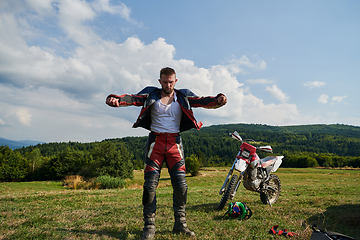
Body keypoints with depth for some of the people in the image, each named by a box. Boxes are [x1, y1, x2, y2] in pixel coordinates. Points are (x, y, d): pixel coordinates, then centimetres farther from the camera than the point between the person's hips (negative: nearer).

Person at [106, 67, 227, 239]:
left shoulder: (183, 96, 8)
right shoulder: (151, 94, 6)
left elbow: (202, 101, -5)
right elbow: (133, 99, -9)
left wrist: (218, 100, -26)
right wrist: (115, 100, -29)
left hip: (174, 142, 1)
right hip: (155, 141, -1)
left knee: (181, 184, 0)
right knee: (150, 184, -3)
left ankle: (180, 224, 16)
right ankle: (149, 226, 10)